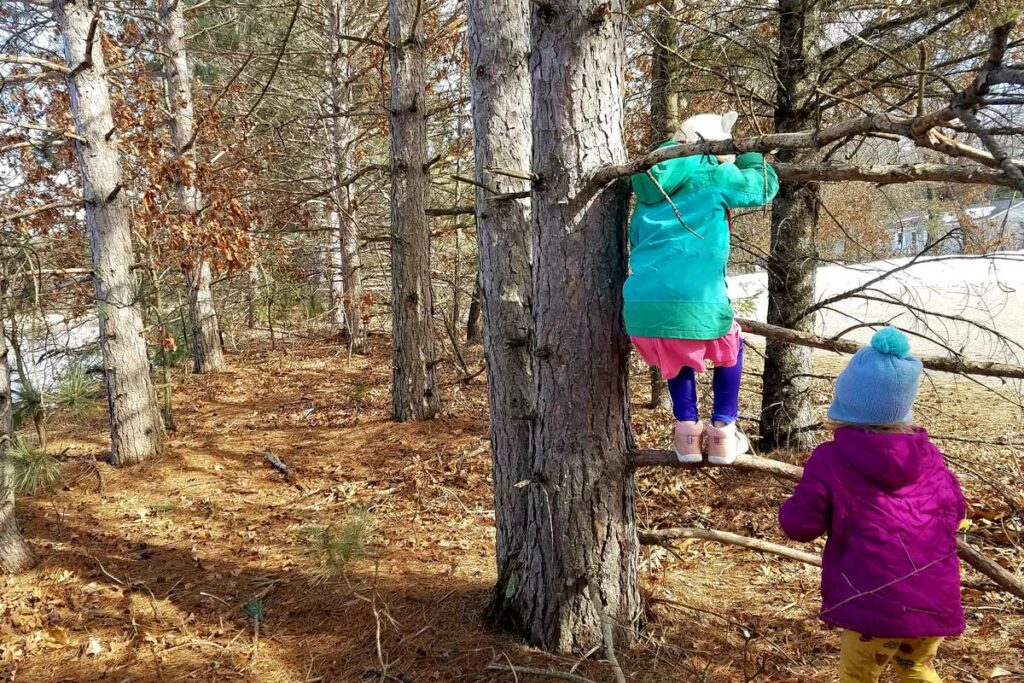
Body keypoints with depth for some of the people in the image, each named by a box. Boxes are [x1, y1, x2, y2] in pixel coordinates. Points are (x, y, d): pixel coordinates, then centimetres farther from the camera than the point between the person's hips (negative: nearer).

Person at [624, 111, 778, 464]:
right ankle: (723, 433, 25)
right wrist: (742, 152, 37)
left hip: (639, 309, 4)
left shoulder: (648, 188, 24)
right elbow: (765, 185, 22)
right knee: (730, 346, 29)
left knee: (675, 354, 36)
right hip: (696, 306, -4)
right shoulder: (711, 177, 9)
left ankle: (687, 431, 28)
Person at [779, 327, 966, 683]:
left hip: (878, 605, -5)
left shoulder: (831, 460, -10)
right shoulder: (928, 455, 4)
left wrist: (800, 500, 14)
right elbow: (956, 513, 17)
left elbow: (800, 526, -8)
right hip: (938, 601, 5)